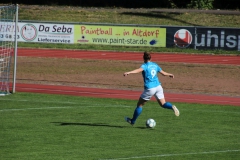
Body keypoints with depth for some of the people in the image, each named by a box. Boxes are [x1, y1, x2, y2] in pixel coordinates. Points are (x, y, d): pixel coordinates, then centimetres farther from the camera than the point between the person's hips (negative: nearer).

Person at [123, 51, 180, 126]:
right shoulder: (155, 65, 12)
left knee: (140, 104, 9)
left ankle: (132, 121, 18)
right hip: (158, 86, 5)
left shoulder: (145, 65, -6)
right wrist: (170, 74, 44)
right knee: (163, 104, 8)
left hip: (150, 88, -5)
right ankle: (172, 107, -23)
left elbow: (139, 70, -28)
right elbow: (163, 73, 22)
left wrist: (129, 72, -43)